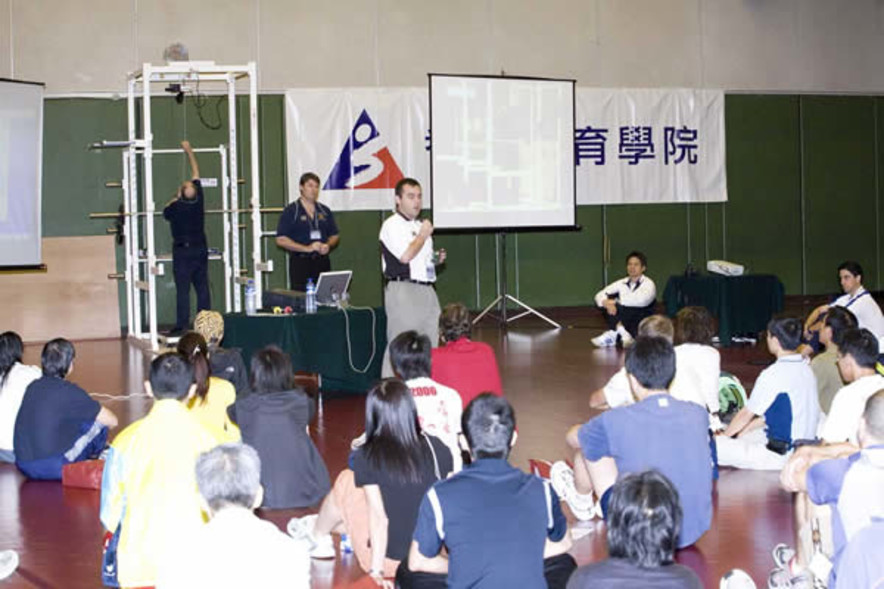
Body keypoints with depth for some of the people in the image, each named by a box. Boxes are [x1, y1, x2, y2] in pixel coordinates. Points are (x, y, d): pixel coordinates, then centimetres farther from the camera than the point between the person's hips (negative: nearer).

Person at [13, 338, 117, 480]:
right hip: (53, 468, -7)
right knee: (98, 422, 9)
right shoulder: (69, 391, -9)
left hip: (23, 467, 7)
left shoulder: (32, 387, 9)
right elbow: (112, 421, -3)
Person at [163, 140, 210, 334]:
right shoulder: (199, 201, -4)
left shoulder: (176, 207, -13)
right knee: (202, 287, 7)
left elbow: (165, 213, 12)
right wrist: (189, 151, 17)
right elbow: (196, 173, 8)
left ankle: (182, 325, -7)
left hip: (182, 251, -4)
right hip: (201, 250, 4)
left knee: (183, 290, -5)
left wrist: (175, 199, 19)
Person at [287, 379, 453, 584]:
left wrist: (376, 568, -10)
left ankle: (318, 536, 38)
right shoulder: (437, 448, -7)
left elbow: (379, 515, -16)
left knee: (346, 481, 13)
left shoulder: (367, 456, -15)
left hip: (389, 559, -4)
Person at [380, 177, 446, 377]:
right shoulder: (392, 225, -7)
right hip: (403, 290, -8)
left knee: (430, 344, 9)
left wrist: (436, 259, 10)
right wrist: (423, 235, -8)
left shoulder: (420, 226, 21)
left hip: (426, 289, 8)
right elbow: (405, 255, -20)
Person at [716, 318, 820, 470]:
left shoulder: (773, 375, -19)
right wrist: (745, 430, 23)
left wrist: (723, 435, 10)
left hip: (782, 456, -10)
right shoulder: (805, 368, 8)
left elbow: (747, 414, -7)